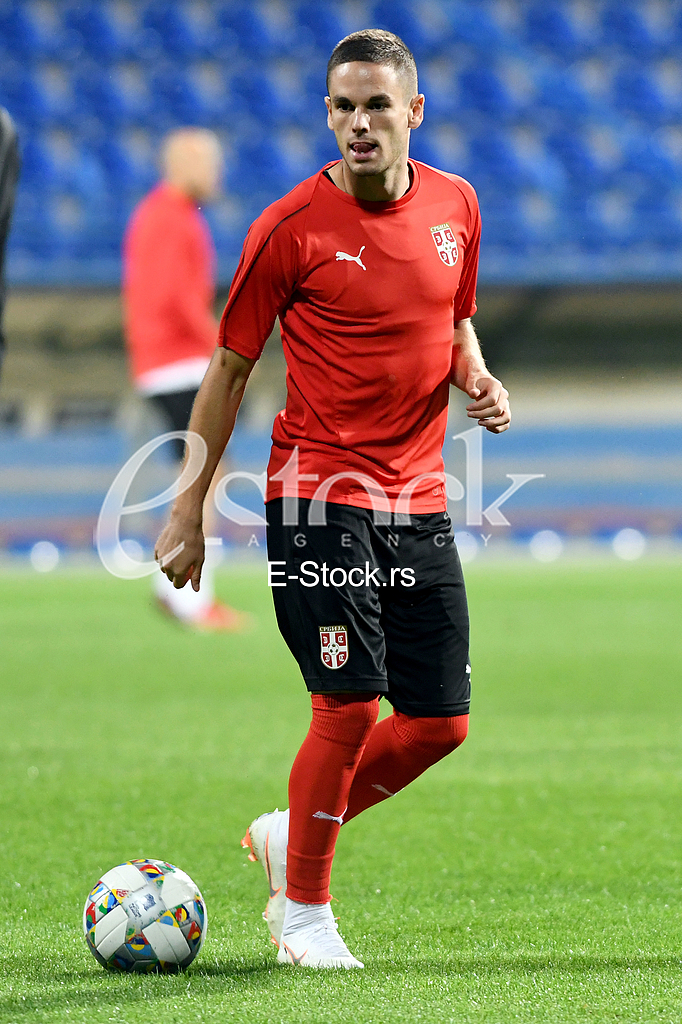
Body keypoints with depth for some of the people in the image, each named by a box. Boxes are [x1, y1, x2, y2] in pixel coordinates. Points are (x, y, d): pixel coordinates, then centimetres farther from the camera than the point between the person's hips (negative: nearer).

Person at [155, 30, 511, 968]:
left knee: (442, 721, 4)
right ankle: (303, 909, 8)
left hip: (419, 498, 5)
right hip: (319, 494, -5)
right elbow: (230, 367, -1)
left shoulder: (455, 205, 7)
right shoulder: (292, 225, -8)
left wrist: (478, 380, 0)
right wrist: (190, 510, -1)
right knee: (350, 704, -11)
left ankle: (292, 835, 26)